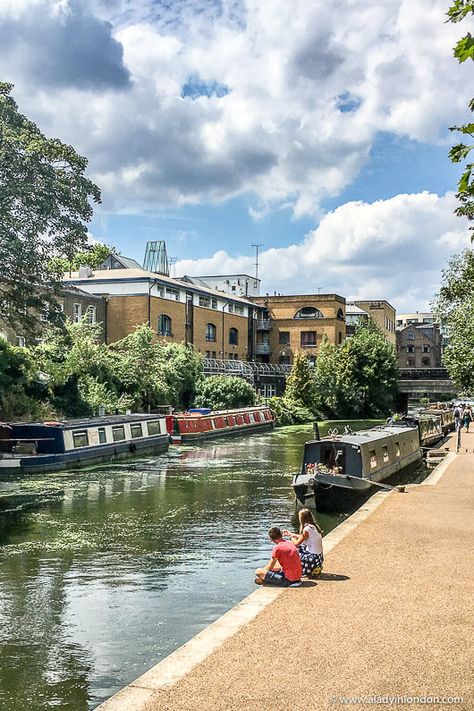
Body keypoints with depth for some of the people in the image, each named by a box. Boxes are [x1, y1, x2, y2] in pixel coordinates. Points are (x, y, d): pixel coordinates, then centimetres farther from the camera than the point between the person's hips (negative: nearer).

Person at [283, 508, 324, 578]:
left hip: (314, 559, -8)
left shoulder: (307, 529, -19)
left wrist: (292, 537, 9)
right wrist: (291, 534, 34)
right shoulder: (314, 526, 7)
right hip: (319, 557, 8)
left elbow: (296, 543, -12)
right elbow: (304, 537, 23)